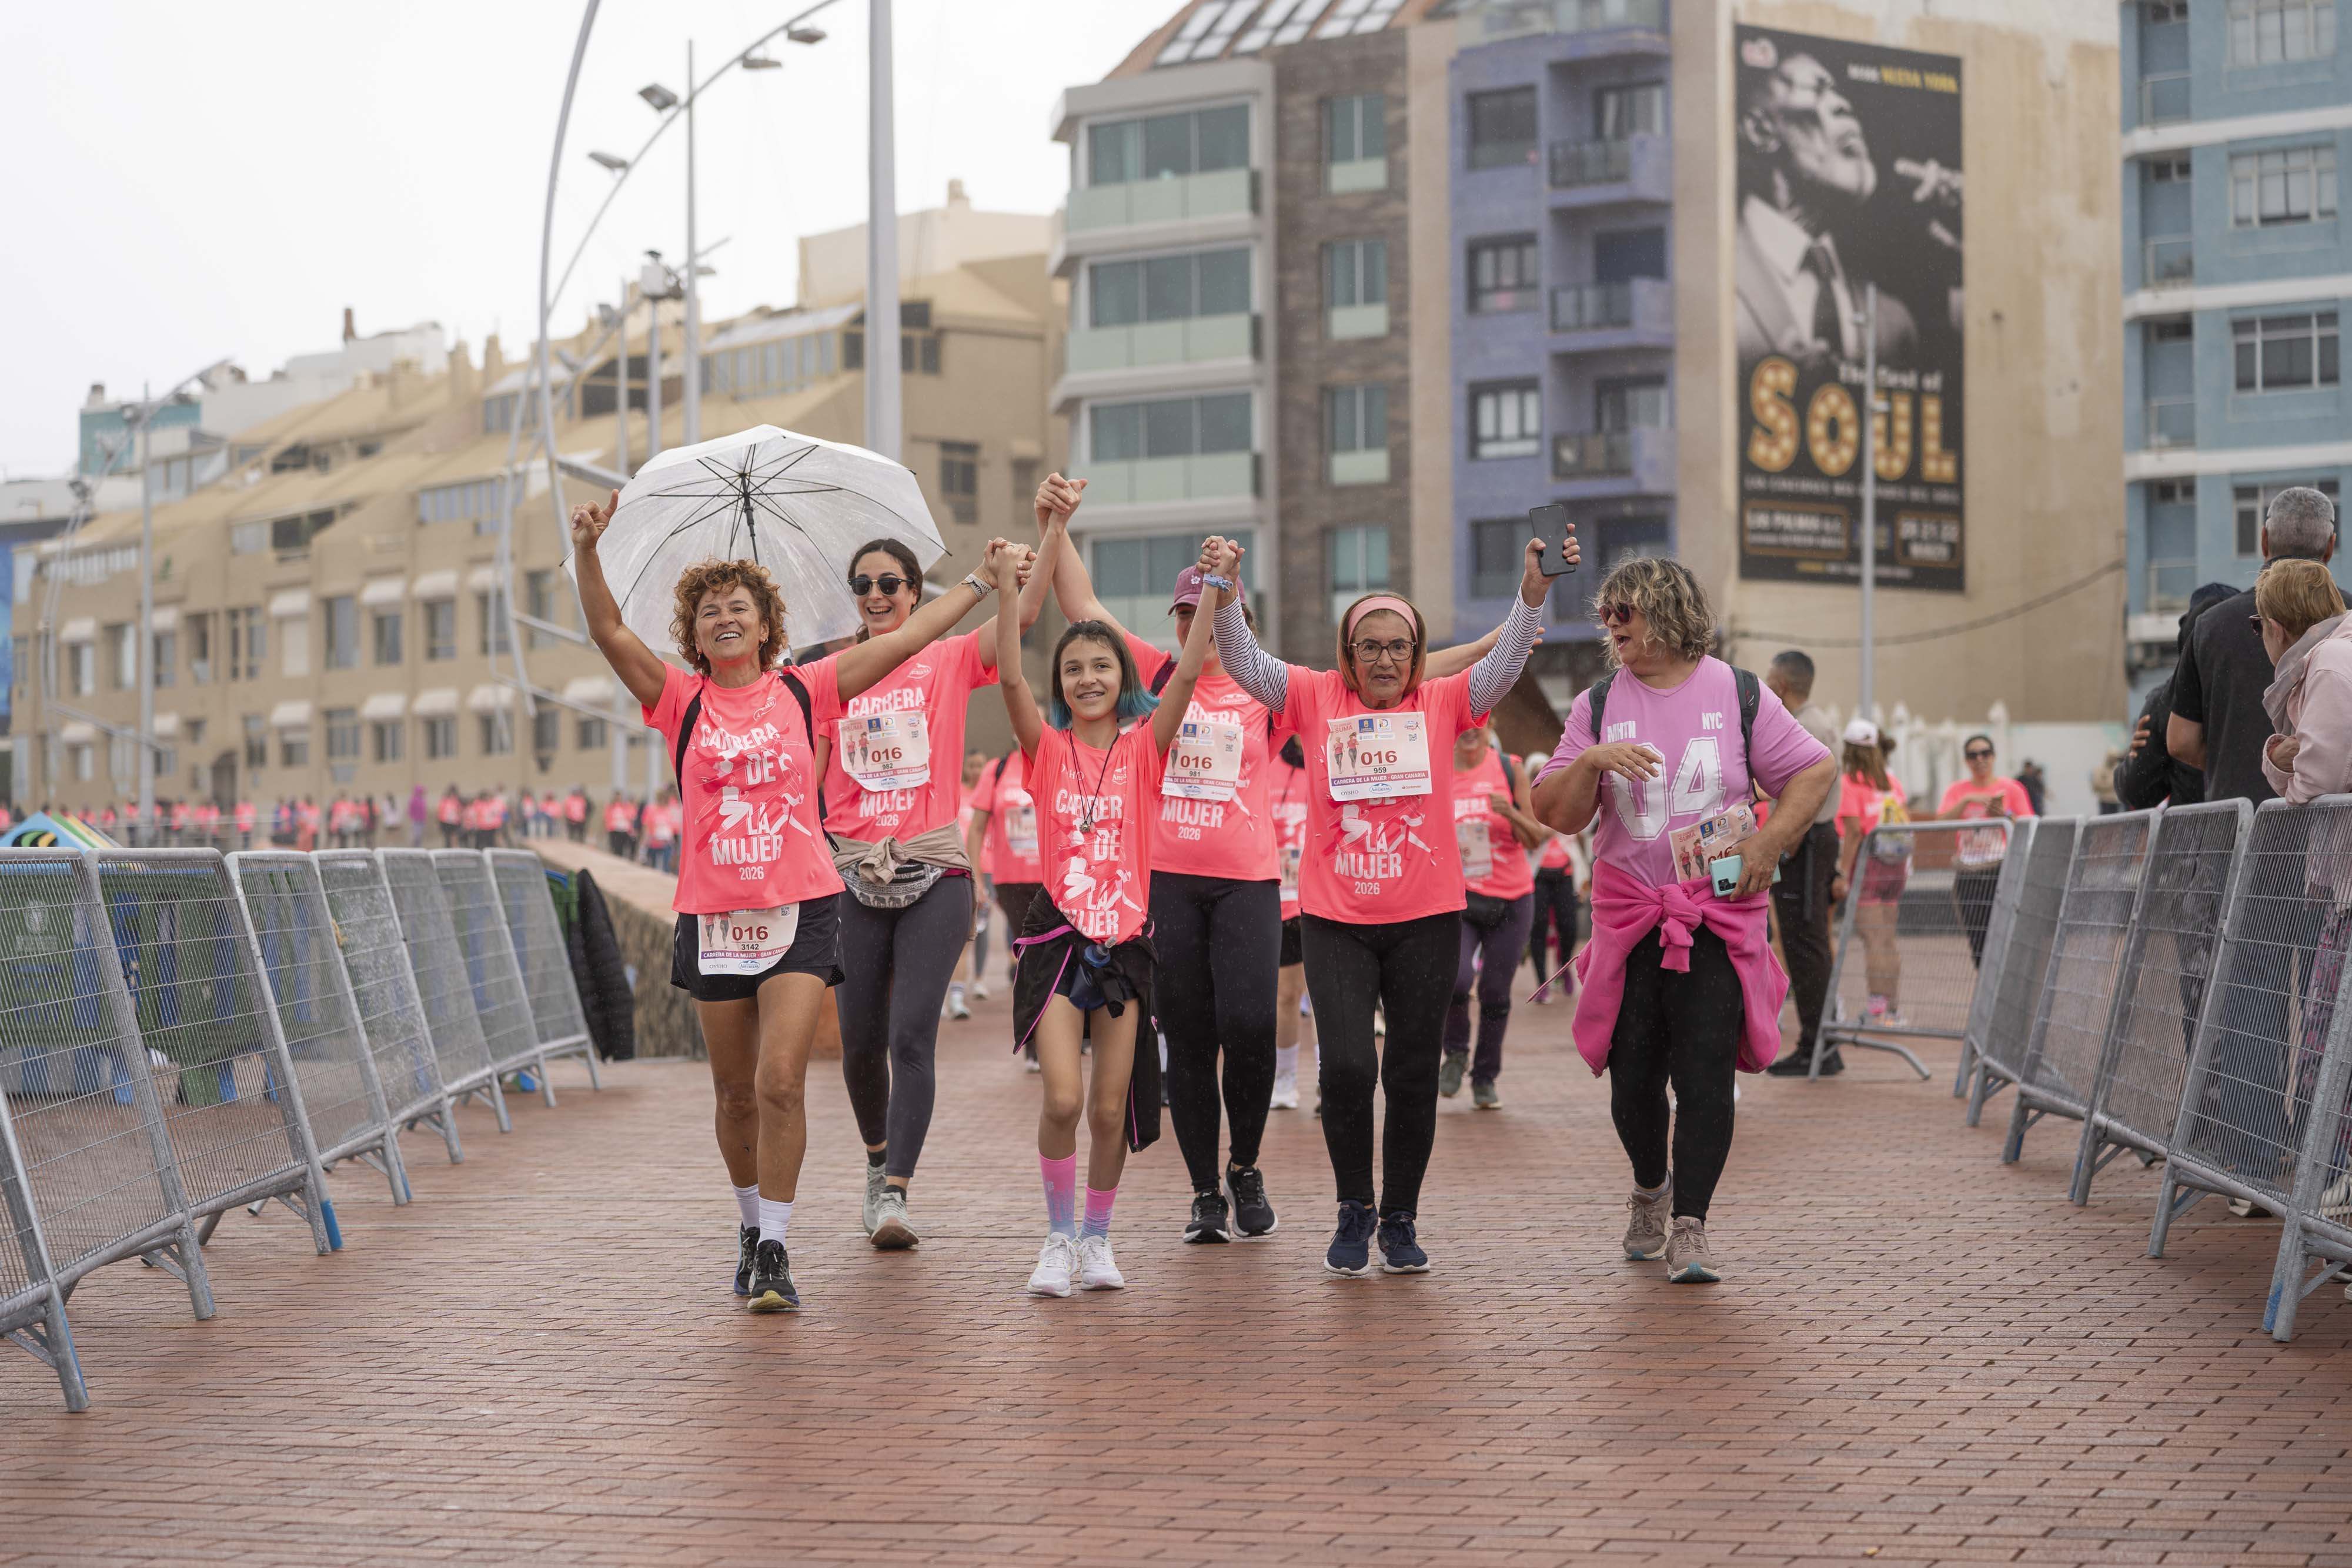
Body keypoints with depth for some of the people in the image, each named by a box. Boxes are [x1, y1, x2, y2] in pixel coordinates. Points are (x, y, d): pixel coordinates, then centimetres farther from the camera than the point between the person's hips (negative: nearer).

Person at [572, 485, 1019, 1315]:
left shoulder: (801, 693, 4)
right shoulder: (681, 702, 4)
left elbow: (904, 638, 8)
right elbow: (609, 632, -9)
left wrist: (981, 581, 10)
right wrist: (587, 549, -22)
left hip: (801, 910, -1)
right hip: (712, 916, 1)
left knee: (781, 1081, -14)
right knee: (736, 1091, 10)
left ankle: (775, 1249, -7)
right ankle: (751, 1224, 32)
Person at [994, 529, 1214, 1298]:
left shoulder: (1143, 746, 4)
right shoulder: (1048, 747, 3)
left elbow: (1187, 673, -8)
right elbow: (1010, 678, -12)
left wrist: (1215, 593, -17)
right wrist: (1007, 590, -22)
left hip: (1126, 937, 1)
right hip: (1058, 934, -1)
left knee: (1113, 1107, 4)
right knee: (1062, 1099, -12)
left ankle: (1096, 1237, 22)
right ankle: (1058, 1237, 6)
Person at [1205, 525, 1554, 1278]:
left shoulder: (1443, 702, 3)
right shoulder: (1318, 697, 3)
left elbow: (1504, 665, -9)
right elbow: (1244, 664, -5)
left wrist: (1533, 593, -26)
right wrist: (1224, 594, -23)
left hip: (1426, 919, 1)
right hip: (1334, 919, -1)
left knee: (1414, 1076, 7)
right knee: (1346, 1066, -11)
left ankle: (1400, 1219, 23)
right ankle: (1354, 1208, 12)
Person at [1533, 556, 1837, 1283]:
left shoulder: (1739, 696, 2)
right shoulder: (1598, 705, 7)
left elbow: (1816, 770, 7)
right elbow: (1555, 814, 4)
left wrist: (1771, 841, -5)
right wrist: (1590, 761, -15)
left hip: (1719, 915, -2)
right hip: (1628, 915, 2)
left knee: (1706, 1071, -10)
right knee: (1633, 1072, 5)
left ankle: (1689, 1227, -7)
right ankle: (1651, 1188, 32)